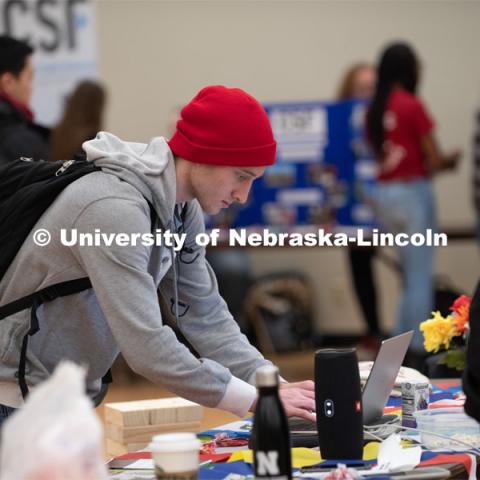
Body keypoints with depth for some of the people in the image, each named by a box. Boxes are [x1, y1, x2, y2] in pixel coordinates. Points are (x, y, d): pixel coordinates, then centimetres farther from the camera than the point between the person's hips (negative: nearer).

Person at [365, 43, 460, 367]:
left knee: (410, 276, 17)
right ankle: (418, 351, 1)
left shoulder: (375, 110, 7)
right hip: (413, 191, -7)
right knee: (421, 276, -1)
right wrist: (449, 161, 10)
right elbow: (434, 159, -12)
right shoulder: (413, 106, -13)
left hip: (385, 192, 7)